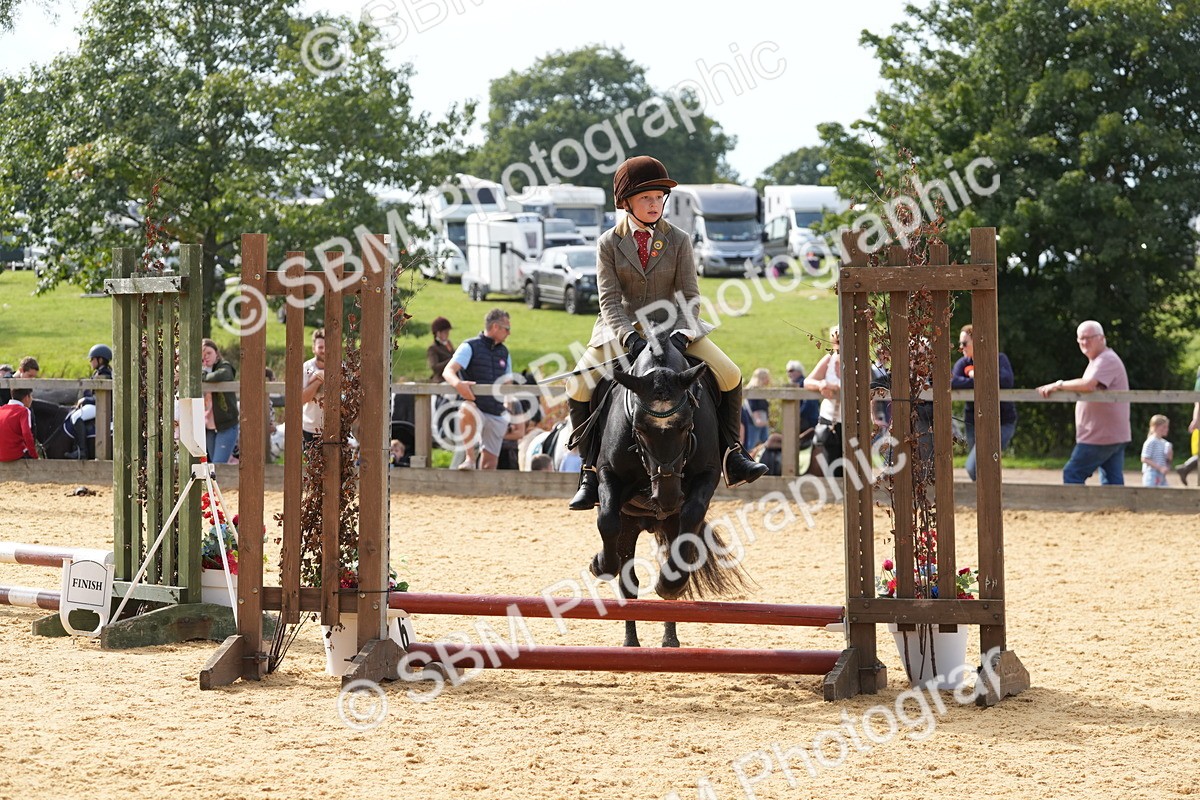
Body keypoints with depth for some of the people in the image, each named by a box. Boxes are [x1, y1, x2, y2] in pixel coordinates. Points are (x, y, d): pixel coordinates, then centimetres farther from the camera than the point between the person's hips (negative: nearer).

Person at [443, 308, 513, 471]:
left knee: (489, 464, 0)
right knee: (468, 409, -40)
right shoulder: (470, 347, -4)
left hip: (497, 415, 5)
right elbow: (448, 371, -18)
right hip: (477, 409, -5)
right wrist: (458, 383, -40)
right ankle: (470, 459, -37)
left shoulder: (504, 352, 14)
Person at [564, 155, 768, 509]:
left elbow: (689, 296, -5)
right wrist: (628, 337, -29)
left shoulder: (678, 240, -2)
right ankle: (591, 473, -5)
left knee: (730, 377, -14)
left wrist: (682, 333, -24)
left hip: (672, 327, 1)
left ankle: (731, 456, 3)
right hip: (622, 330, -1)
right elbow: (609, 300, -12)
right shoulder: (609, 243, -4)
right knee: (578, 389, -17)